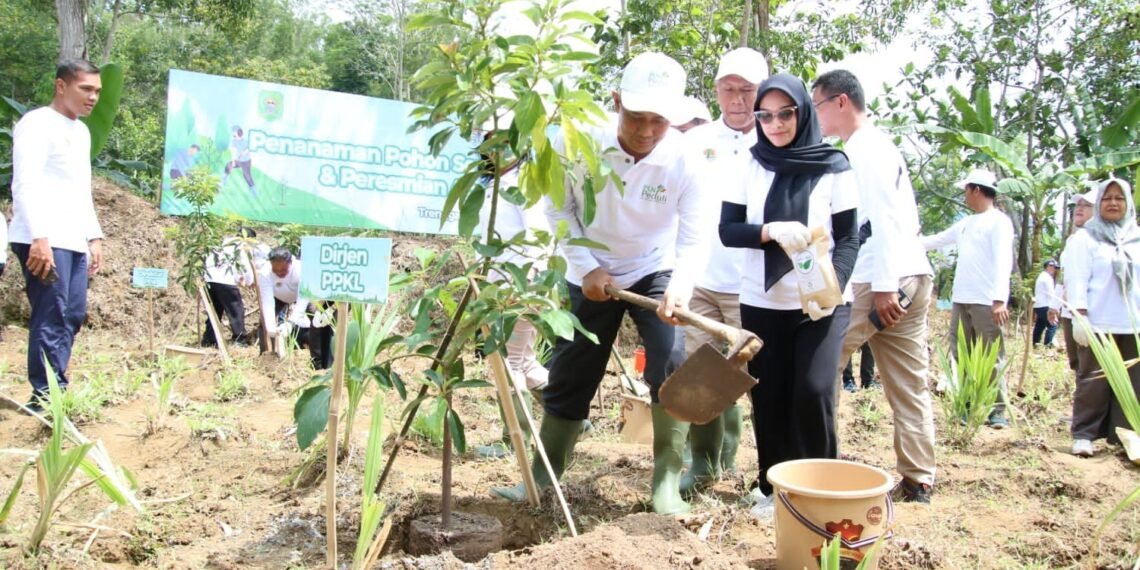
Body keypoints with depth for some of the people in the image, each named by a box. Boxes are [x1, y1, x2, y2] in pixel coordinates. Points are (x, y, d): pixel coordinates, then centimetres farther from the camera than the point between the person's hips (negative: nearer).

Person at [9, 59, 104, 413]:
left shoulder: (81, 131, 21)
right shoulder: (37, 124, -5)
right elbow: (25, 184, -15)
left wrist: (94, 236, 20)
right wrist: (40, 237, -24)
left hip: (74, 241, 9)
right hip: (44, 240, -8)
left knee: (72, 317, 7)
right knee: (51, 318, -9)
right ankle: (46, 395, -4)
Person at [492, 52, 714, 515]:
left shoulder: (685, 161, -23)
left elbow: (695, 238, -24)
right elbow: (559, 210, -8)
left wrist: (680, 284, -44)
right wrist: (587, 267, -15)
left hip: (655, 272, -1)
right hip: (593, 274, 1)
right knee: (569, 377, 9)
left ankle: (667, 483, -2)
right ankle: (543, 474, 26)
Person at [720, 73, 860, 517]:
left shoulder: (833, 166, -1)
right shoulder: (749, 165, 4)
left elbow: (849, 238, -2)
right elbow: (728, 230, -1)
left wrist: (833, 288, -19)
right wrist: (771, 231, -20)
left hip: (821, 302, -2)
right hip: (761, 302, 2)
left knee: (813, 393, -12)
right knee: (768, 398, 5)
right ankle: (773, 488, 21)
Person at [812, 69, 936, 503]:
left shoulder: (864, 147, -7)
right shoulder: (877, 146, 22)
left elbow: (882, 218, -17)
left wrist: (883, 286, -21)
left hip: (880, 280, -10)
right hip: (913, 276, 10)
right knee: (909, 386, 10)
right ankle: (917, 480, 15)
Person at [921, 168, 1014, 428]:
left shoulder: (999, 221, -4)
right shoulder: (965, 223, 18)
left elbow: (1003, 261, -13)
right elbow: (936, 240, 29)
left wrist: (1000, 299, -22)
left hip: (987, 302, -8)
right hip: (960, 300, 8)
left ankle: (998, 411, 1)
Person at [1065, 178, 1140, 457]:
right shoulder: (1084, 239, 2)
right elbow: (1077, 281, -4)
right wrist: (1079, 317, -12)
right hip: (1098, 324, -3)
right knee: (1093, 381, -1)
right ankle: (1084, 435, 5)